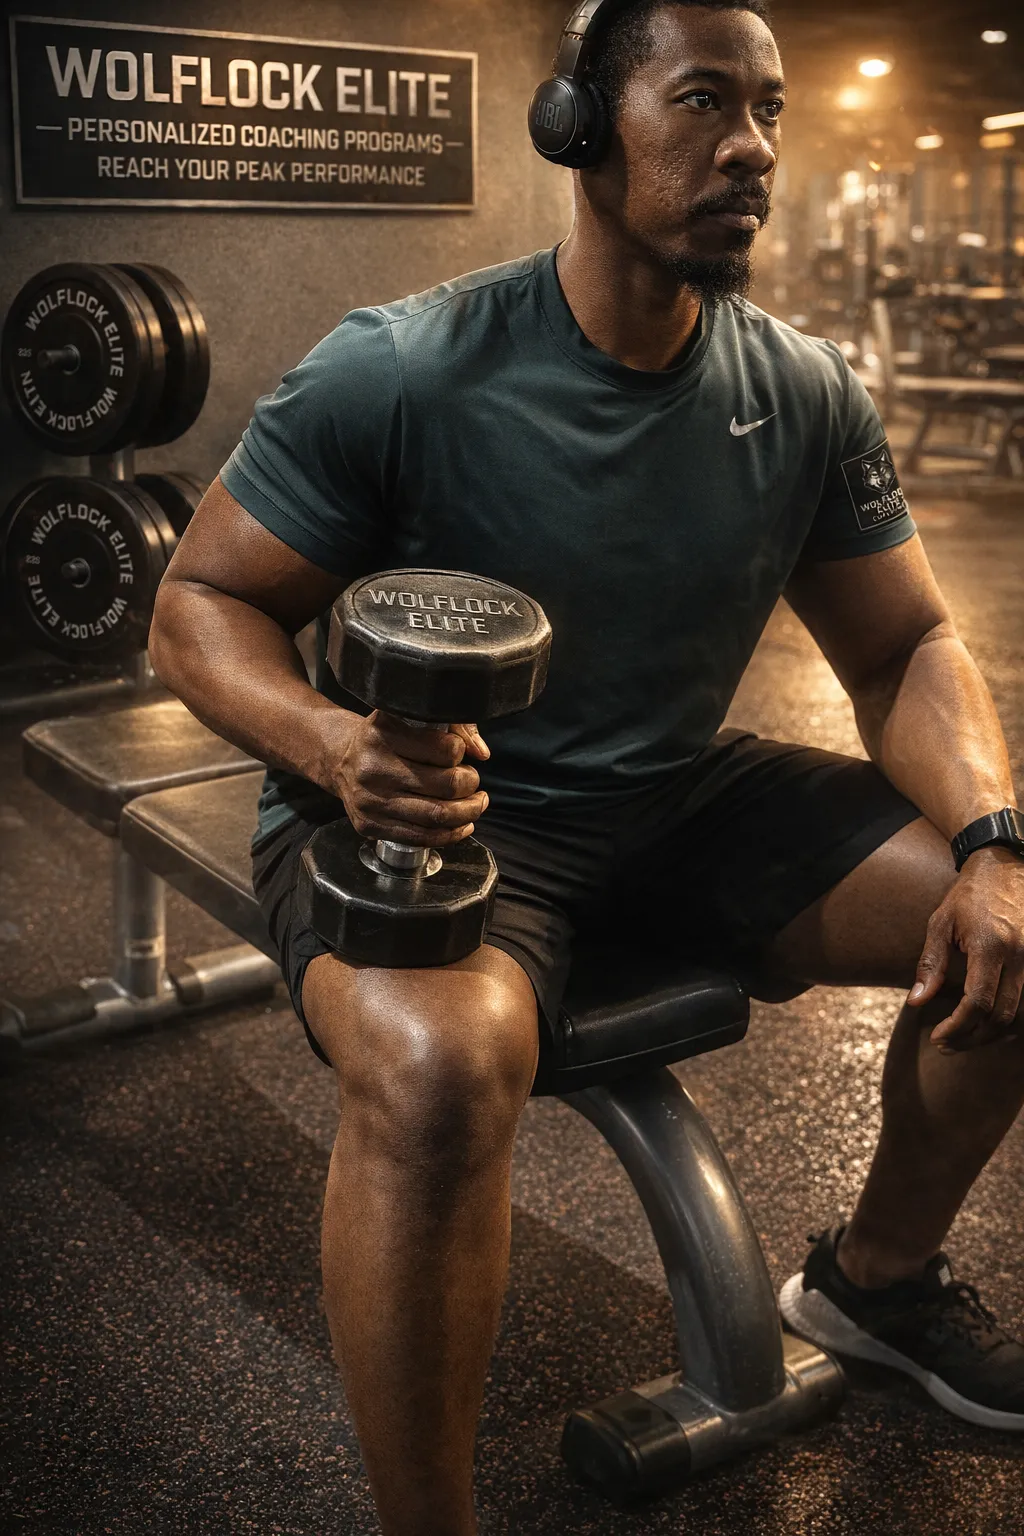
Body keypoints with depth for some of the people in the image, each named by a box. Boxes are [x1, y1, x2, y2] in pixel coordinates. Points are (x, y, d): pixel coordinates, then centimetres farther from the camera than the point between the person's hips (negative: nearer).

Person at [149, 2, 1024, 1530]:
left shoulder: (809, 398, -3)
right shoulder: (398, 372, -18)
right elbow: (200, 604, -12)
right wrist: (337, 743, -34)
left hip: (683, 791, 6)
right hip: (434, 808, -5)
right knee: (437, 1065, -38)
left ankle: (878, 1275, 24)